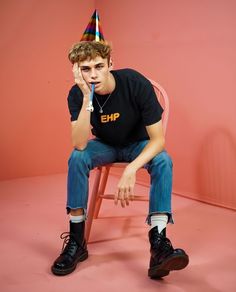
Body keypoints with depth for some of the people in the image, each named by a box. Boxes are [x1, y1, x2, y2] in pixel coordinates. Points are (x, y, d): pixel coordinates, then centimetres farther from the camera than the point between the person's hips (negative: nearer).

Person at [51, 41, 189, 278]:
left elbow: (158, 139, -28)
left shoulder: (136, 84, -27)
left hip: (138, 145, -1)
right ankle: (76, 241, -18)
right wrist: (87, 98, -41)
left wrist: (131, 170, -43)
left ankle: (159, 243, -34)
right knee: (77, 158, -28)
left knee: (163, 160, -31)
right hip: (105, 145, 2)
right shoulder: (77, 94, -20)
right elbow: (80, 144, -32)